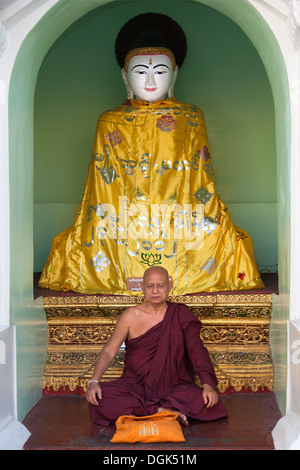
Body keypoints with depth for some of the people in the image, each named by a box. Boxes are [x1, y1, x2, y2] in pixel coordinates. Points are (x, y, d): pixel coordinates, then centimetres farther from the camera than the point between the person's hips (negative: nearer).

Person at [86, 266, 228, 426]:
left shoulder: (180, 315, 3)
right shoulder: (131, 315, 3)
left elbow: (196, 349, -5)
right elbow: (109, 351, 0)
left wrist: (208, 384, -21)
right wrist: (94, 381, -17)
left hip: (172, 387, -1)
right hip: (134, 386, 1)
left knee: (203, 401, -29)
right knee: (98, 399, -28)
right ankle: (163, 411, -21)